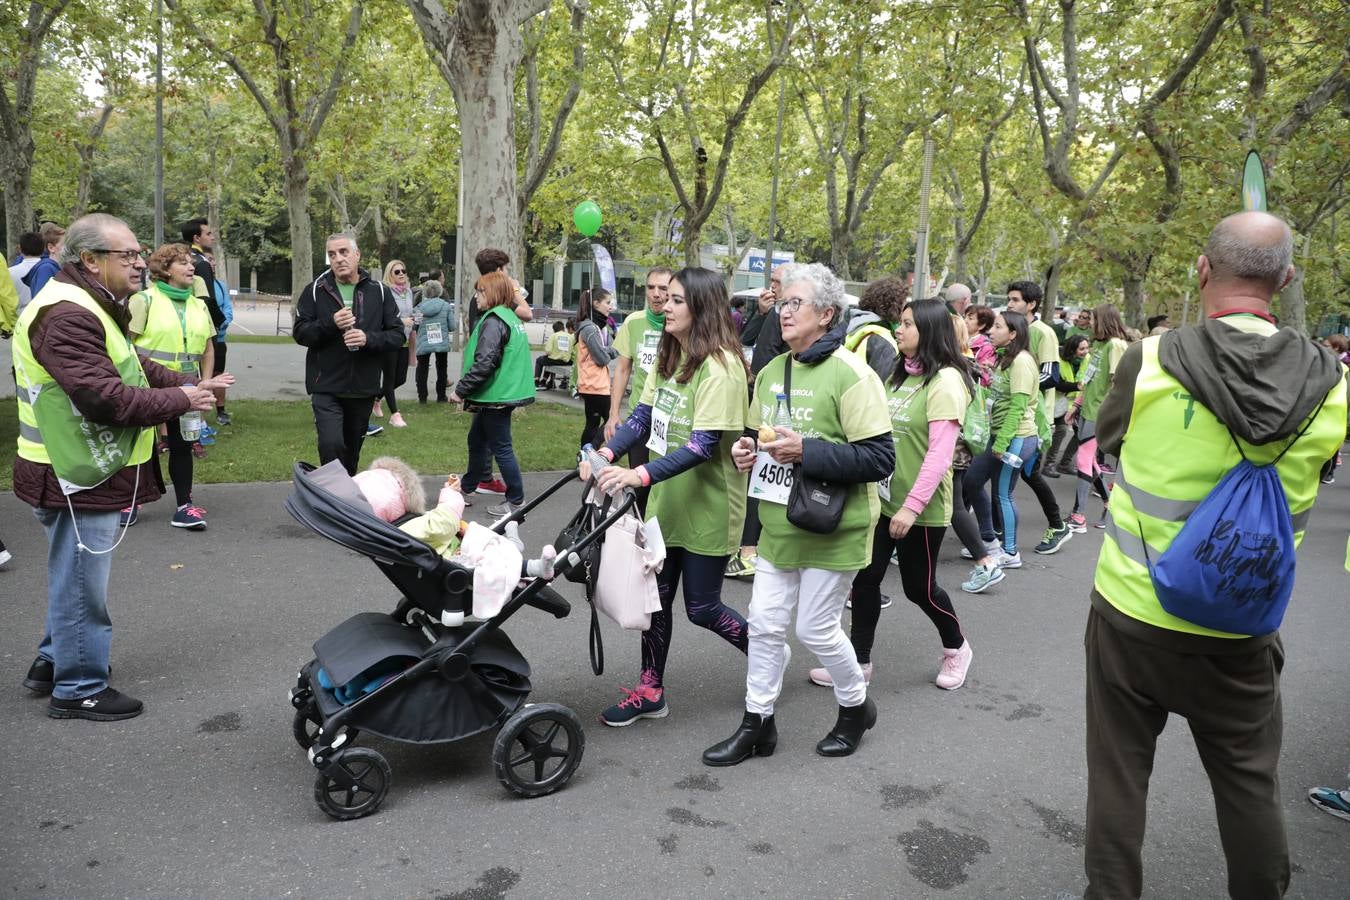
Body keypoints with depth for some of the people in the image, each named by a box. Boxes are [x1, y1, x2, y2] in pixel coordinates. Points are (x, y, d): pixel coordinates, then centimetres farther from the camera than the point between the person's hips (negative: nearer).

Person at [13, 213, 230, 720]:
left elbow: (130, 369, 19)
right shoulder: (66, 316, -23)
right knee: (81, 586, 2)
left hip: (85, 473, 11)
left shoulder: (88, 307, 14)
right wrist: (181, 400, -20)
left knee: (74, 579, 24)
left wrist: (182, 384, 4)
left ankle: (53, 662, 40)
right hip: (78, 479, -11)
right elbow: (105, 397, -30)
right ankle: (79, 689, 16)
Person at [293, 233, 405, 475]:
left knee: (352, 449, 16)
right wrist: (330, 324, -19)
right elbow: (300, 333, -1)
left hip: (364, 389, 2)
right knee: (331, 444, -19)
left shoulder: (379, 292, 2)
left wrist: (369, 339, -18)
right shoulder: (315, 291, 0)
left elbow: (397, 335, 1)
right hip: (326, 388, -2)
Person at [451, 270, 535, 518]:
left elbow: (484, 363, -26)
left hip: (496, 396, -10)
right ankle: (467, 488, 35)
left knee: (501, 448, -1)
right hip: (499, 394, 10)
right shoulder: (510, 317, 12)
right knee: (477, 440, 21)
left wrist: (461, 389, -17)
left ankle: (516, 500, 8)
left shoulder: (493, 321, -17)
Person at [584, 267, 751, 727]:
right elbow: (643, 416, 2)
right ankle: (650, 691, 27)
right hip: (666, 500, 7)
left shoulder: (720, 366, -20)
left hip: (708, 507, -7)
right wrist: (607, 453, -16)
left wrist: (640, 475, -36)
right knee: (656, 597, 12)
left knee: (701, 607, 5)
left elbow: (704, 444, -27)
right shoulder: (668, 357, 6)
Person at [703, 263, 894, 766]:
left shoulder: (850, 375, -16)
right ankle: (758, 723, 26)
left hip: (831, 530, -7)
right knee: (765, 624, 10)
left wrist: (805, 451, -27)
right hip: (778, 524, 7)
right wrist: (746, 451, -2)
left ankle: (856, 707, 32)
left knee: (816, 629, 4)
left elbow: (880, 459, -20)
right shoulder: (770, 372, 7)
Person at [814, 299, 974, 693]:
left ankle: (956, 648, 35)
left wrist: (912, 506, -23)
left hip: (921, 507, -7)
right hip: (881, 497, 7)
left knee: (919, 587, 9)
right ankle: (859, 662, 20)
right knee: (865, 578, 7)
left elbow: (940, 454, -20)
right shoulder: (898, 375, 9)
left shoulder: (945, 380, -14)